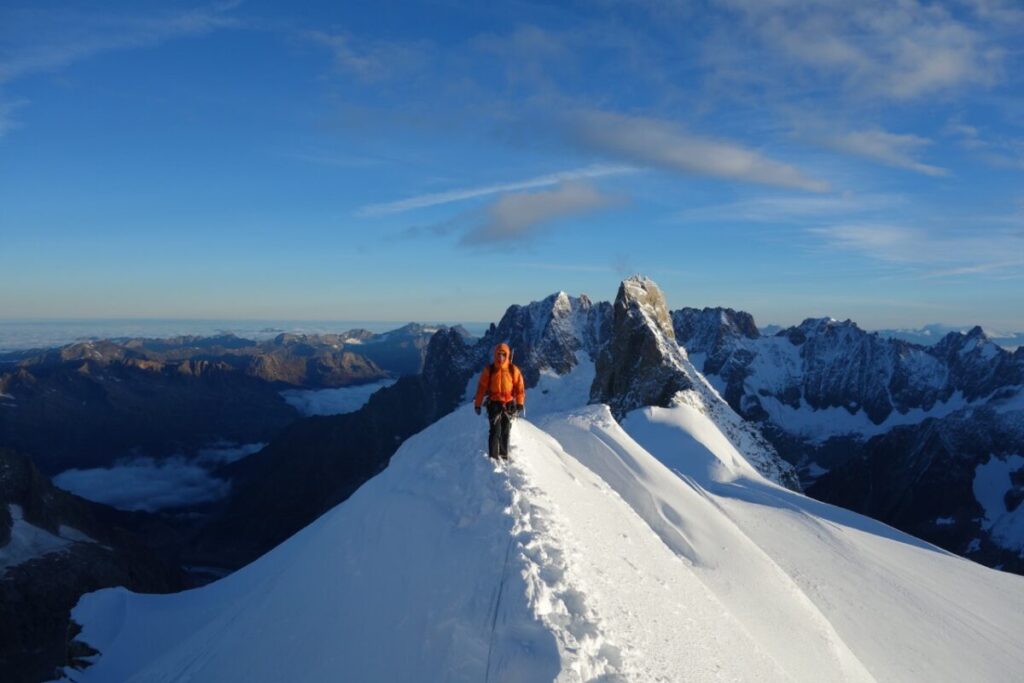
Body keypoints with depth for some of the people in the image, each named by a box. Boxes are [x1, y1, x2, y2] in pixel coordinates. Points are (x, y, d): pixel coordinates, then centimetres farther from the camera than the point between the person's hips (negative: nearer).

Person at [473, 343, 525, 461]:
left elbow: (520, 387, 0)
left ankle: (504, 456, 22)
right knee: (495, 431, -10)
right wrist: (477, 404, -1)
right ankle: (493, 457, -6)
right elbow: (481, 387, 0)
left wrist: (520, 403, -9)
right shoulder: (489, 370, -2)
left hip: (509, 405, 2)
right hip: (494, 404, -2)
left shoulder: (513, 370, -1)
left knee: (505, 432, 11)